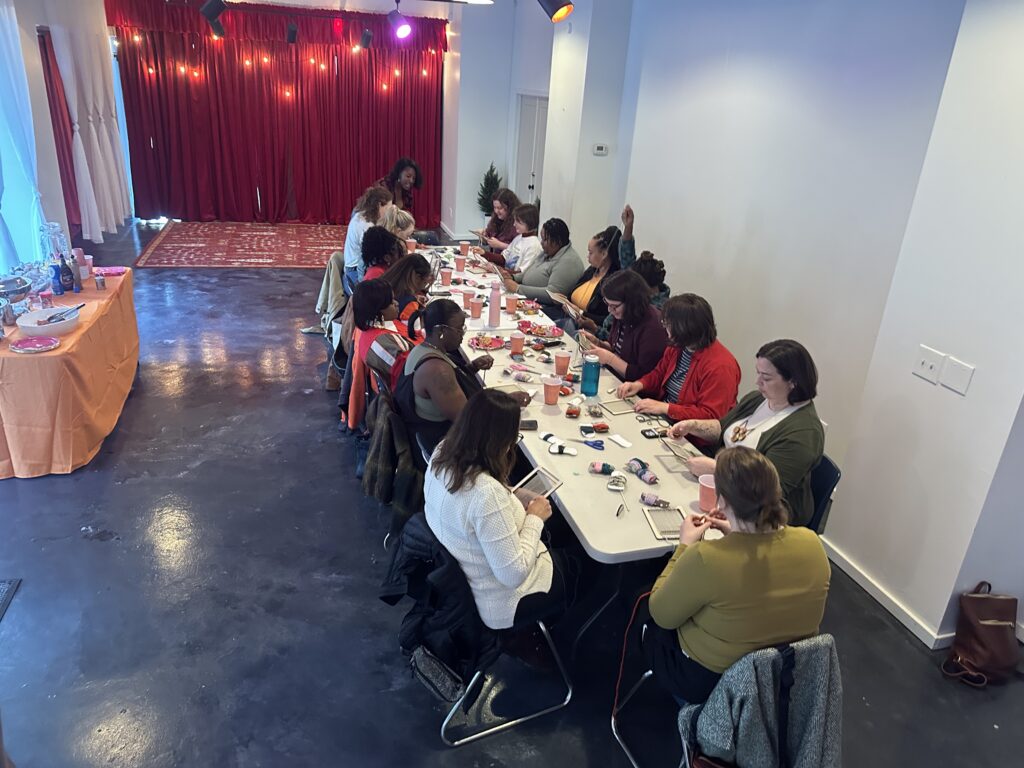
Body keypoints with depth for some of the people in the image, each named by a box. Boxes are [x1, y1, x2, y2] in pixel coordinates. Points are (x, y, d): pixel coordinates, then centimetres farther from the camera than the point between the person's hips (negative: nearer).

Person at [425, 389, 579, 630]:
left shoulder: (442, 453, -15)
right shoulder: (487, 493, -41)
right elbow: (514, 574, -32)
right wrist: (535, 518, -20)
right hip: (499, 604, -7)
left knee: (557, 544, 29)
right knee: (578, 565, 21)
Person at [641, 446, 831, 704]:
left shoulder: (705, 559, -35)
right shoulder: (812, 543, -18)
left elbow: (661, 615, -15)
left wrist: (685, 546, -9)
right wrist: (737, 534, 3)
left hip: (706, 681, -5)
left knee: (648, 624, 25)